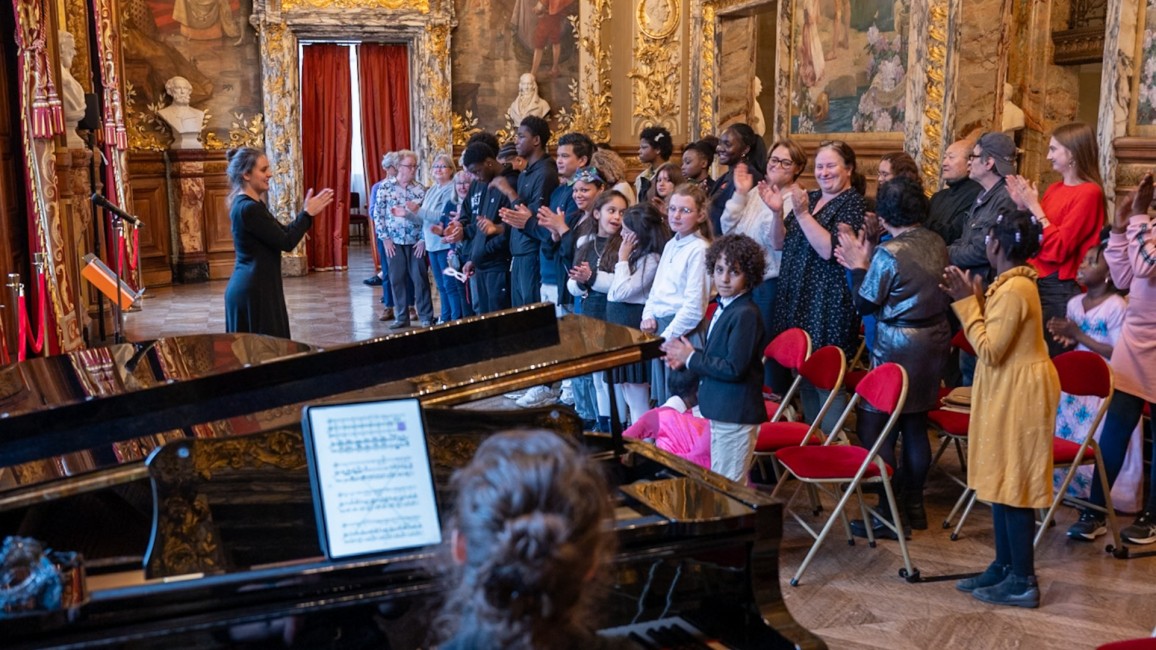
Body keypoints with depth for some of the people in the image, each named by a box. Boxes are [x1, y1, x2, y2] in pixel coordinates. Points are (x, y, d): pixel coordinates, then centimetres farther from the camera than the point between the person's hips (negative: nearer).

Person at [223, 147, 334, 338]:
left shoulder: (249, 205, 13)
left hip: (252, 287, 10)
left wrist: (308, 213, 7)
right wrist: (308, 213, -8)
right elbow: (285, 242, -17)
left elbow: (281, 232, 17)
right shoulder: (248, 208, -18)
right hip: (253, 291, -10)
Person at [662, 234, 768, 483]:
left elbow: (734, 368, -25)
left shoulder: (746, 315, -22)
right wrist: (686, 355, 1)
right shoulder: (724, 307, 8)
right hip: (721, 409, 10)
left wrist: (691, 358, -16)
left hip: (735, 414, -10)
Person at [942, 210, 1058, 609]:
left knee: (1013, 483, -4)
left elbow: (990, 351, -21)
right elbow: (996, 339, 12)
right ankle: (1004, 566, 24)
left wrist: (967, 303, -17)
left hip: (1018, 393, -10)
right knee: (1001, 479, 15)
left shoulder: (1013, 290, -20)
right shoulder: (1013, 283, 10)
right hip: (1008, 391, 10)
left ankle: (1023, 581, 4)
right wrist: (975, 300, 6)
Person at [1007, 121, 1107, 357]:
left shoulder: (1088, 192, -12)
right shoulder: (1054, 189, 11)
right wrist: (1023, 206, 2)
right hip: (1036, 282, 8)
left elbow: (1058, 249, -18)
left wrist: (1034, 206, -14)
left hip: (1060, 288, -8)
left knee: (1050, 357, 0)